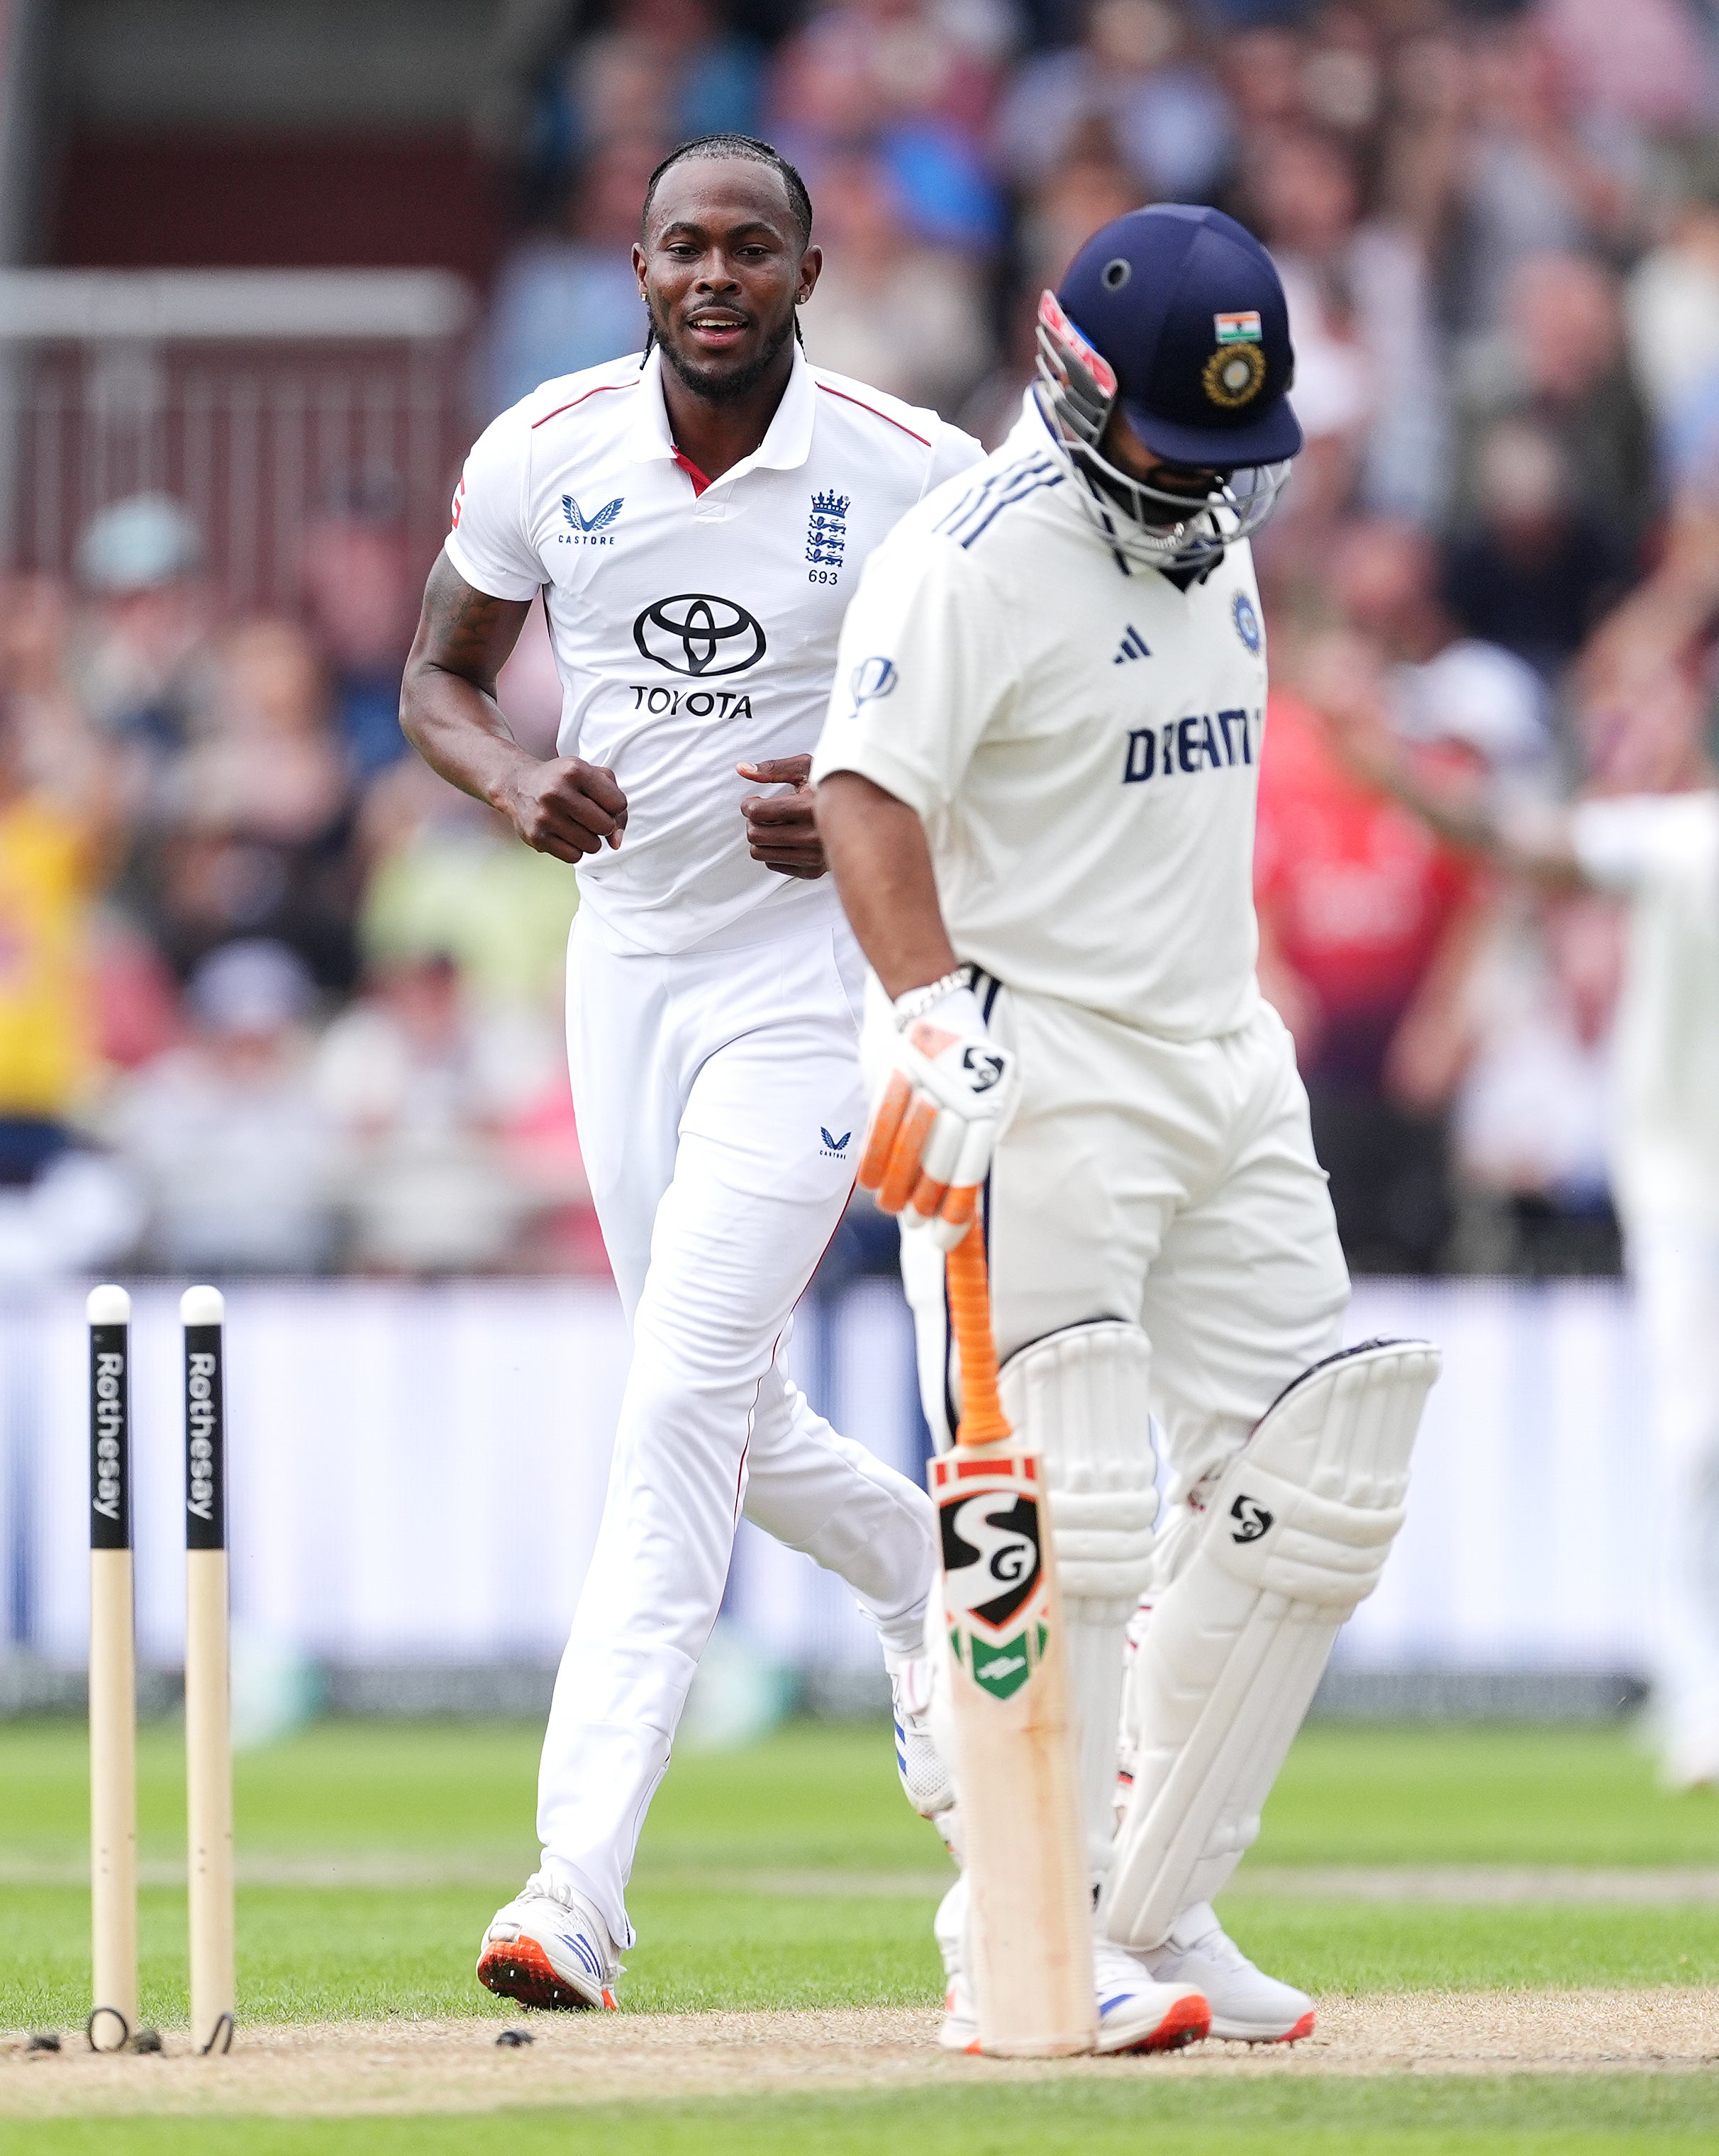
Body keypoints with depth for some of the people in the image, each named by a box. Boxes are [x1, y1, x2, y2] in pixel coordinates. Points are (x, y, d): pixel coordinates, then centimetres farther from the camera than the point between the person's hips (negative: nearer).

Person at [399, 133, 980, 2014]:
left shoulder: (911, 477, -12)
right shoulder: (542, 454, -3)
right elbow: (439, 676, 9)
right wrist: (518, 780, -13)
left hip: (819, 965, -5)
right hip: (626, 958, 5)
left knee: (679, 1401, -15)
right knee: (738, 1427, 13)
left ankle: (576, 1884, -20)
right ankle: (940, 1587, 46)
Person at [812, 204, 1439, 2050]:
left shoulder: (1210, 538, 13)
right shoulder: (975, 559, -14)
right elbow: (867, 794, -25)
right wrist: (932, 1014, -38)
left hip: (1224, 1065, 9)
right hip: (1035, 1073, -9)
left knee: (1308, 1486, 6)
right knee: (1066, 1508, -11)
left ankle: (1151, 1916, 14)